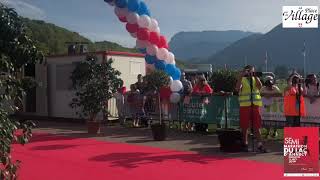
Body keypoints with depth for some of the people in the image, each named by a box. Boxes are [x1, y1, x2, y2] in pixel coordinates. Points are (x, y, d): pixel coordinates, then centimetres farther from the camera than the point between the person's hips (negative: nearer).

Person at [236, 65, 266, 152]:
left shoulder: (256, 79, 12)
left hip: (255, 105, 2)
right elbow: (237, 88, -14)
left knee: (257, 126, -1)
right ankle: (245, 144, 15)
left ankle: (260, 145, -1)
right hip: (245, 105, -2)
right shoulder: (242, 80, 4)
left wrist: (255, 76, -11)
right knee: (245, 126, 3)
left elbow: (260, 86, -7)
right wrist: (241, 76, -18)